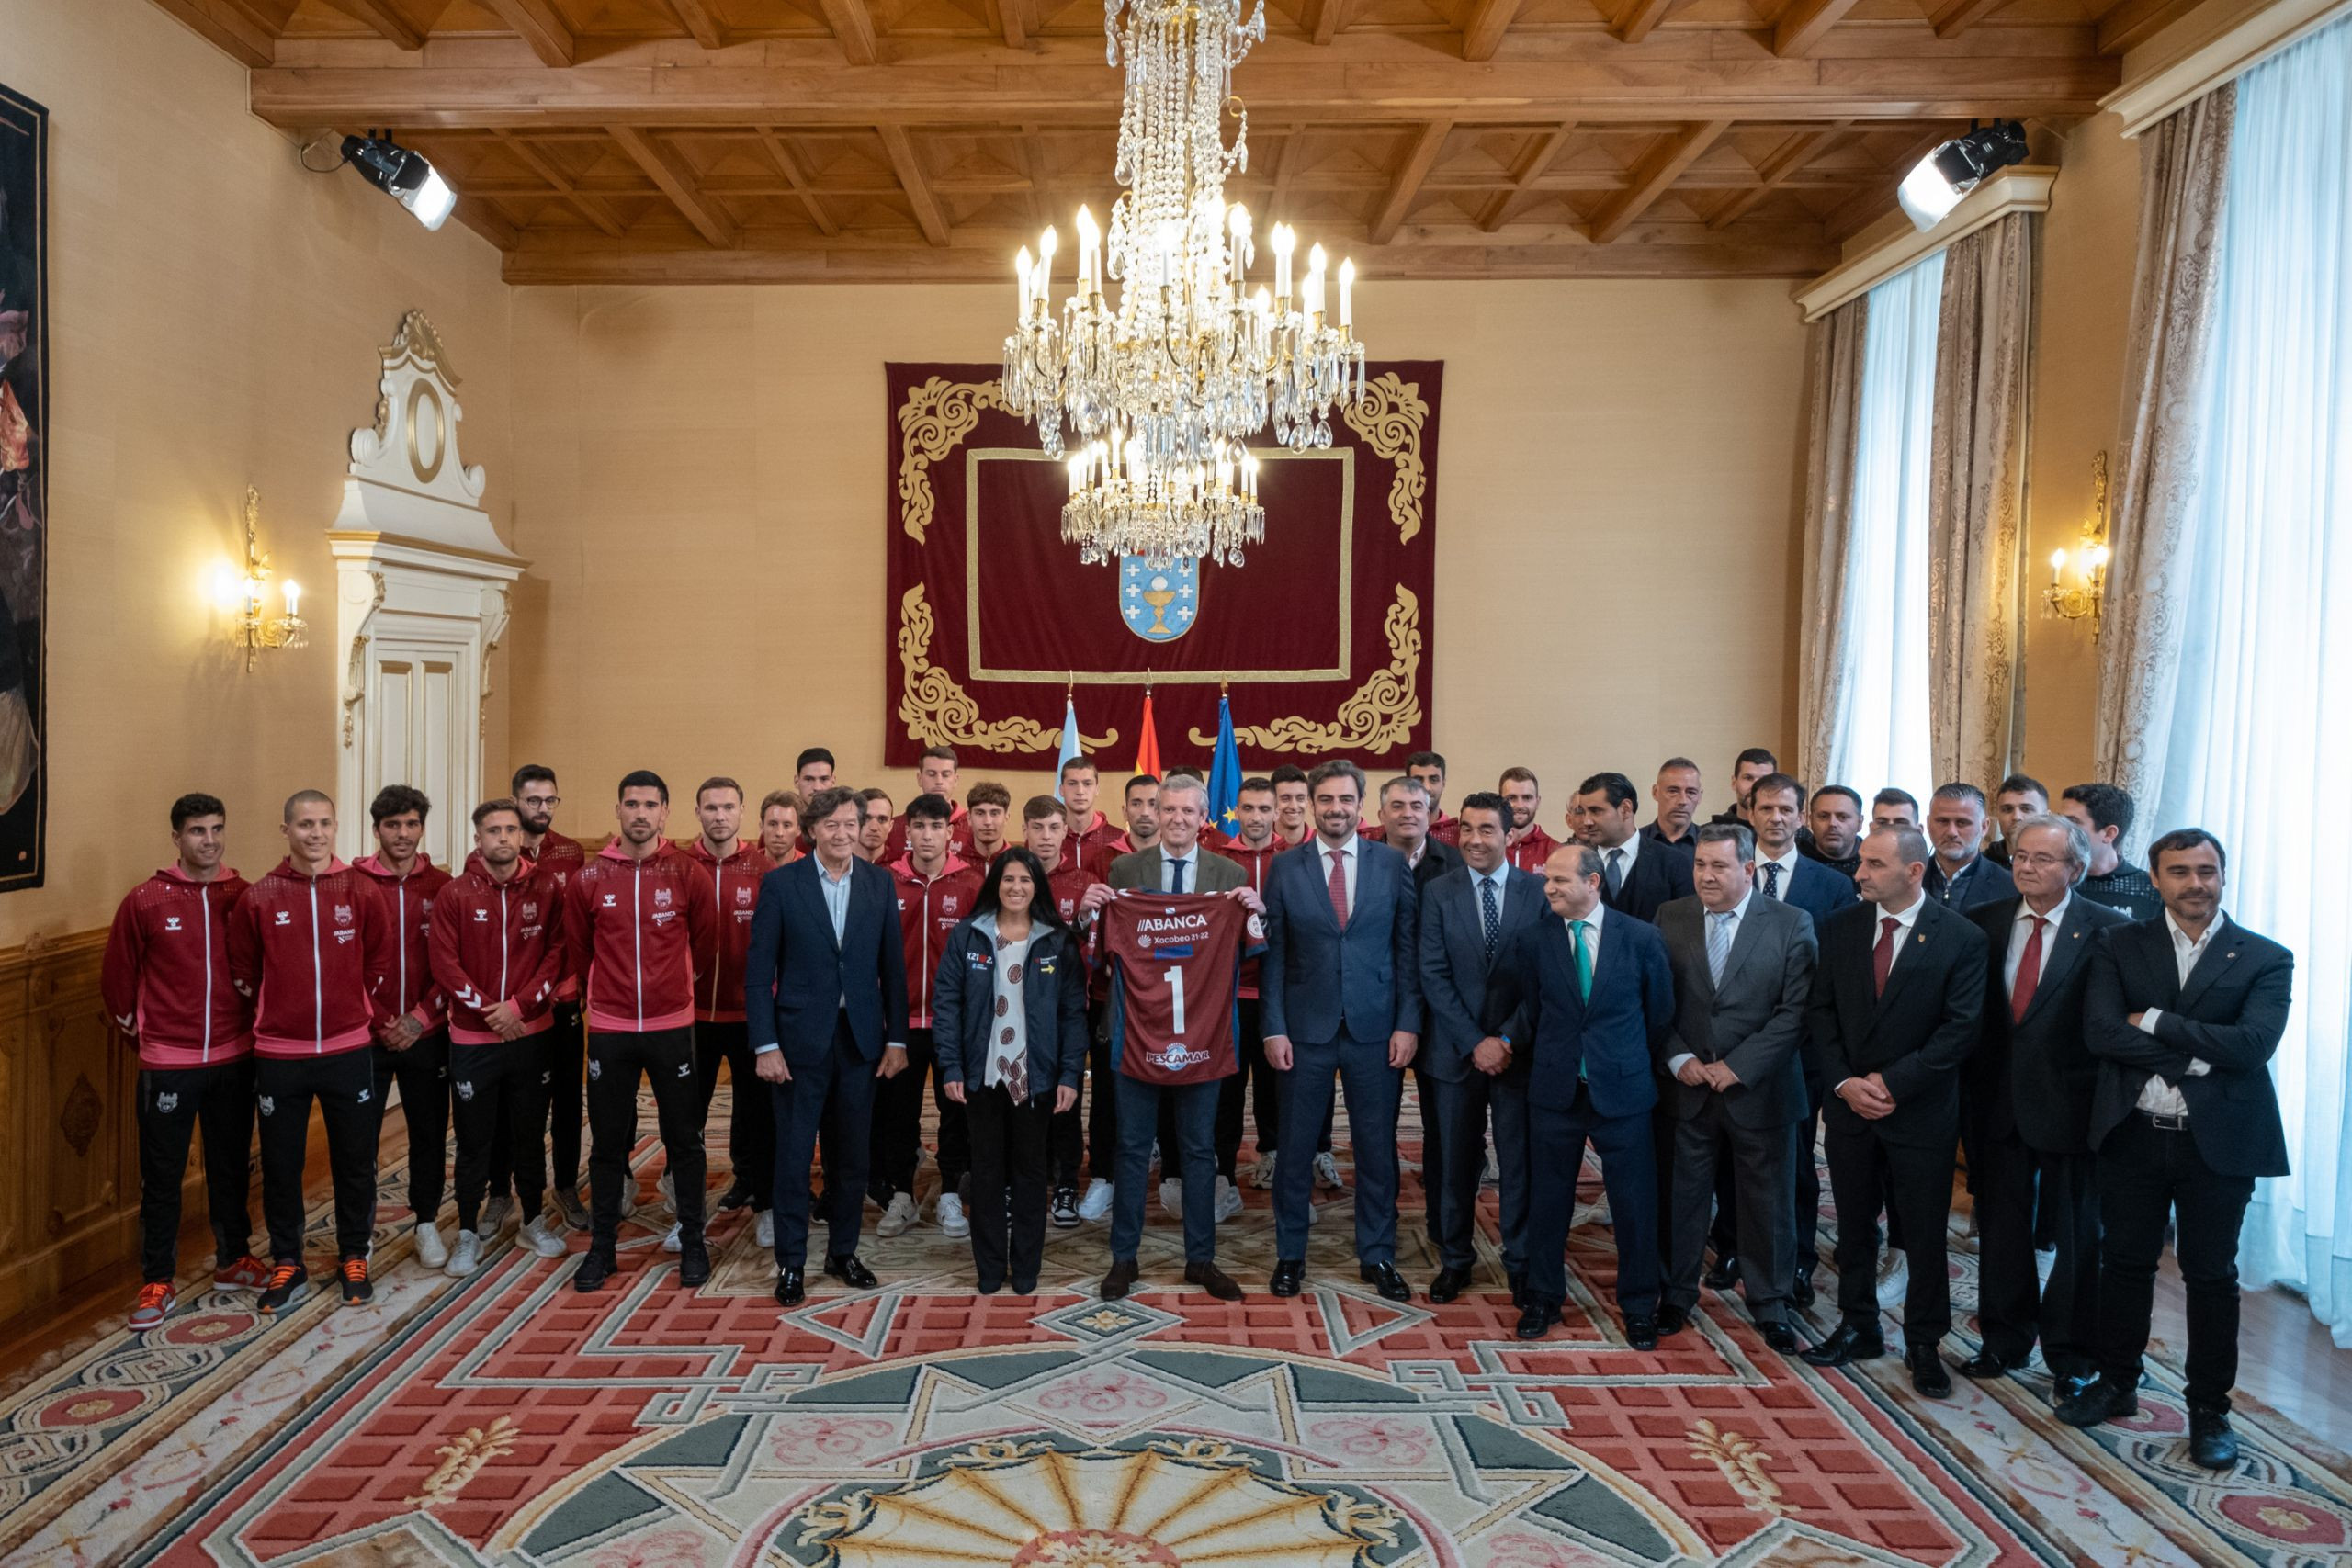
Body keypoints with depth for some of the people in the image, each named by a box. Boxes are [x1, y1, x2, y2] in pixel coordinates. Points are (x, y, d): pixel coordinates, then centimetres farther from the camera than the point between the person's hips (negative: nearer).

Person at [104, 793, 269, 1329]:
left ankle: (233, 1260, 31)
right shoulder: (144, 901, -6)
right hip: (168, 1062, -2)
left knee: (232, 1165, 15)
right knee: (162, 1176, 6)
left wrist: (253, 1019, 6)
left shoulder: (246, 897, -1)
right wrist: (134, 1026, 7)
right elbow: (116, 975, 3)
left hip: (234, 1058, 2)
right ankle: (158, 1282, 18)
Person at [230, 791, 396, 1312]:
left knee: (355, 1160, 9)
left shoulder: (360, 891, -2)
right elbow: (241, 971, 6)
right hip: (279, 1056, 0)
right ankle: (286, 1265, 25)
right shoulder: (259, 898, -3)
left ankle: (354, 1258, 25)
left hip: (349, 1051, 0)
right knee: (281, 1165, 9)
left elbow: (383, 960, 6)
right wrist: (272, 1016, 6)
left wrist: (372, 1016, 5)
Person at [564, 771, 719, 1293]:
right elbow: (578, 949, 11)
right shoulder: (588, 878, -1)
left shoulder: (686, 873, -4)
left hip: (672, 1026, -1)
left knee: (684, 1138, 7)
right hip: (609, 1030, 1)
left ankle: (692, 1241, 20)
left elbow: (705, 936, 9)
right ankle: (602, 1245, 23)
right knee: (607, 1141, 9)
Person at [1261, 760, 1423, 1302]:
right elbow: (1273, 954, 1)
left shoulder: (1392, 864, 1)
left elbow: (1408, 948, 2)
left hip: (1374, 1029, 0)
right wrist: (1274, 1028, -5)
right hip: (1306, 1029, 0)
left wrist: (1408, 1023, -5)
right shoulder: (1285, 867, 0)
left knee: (1377, 1148, 9)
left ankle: (1377, 1257, 25)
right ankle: (1290, 1255, 25)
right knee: (1295, 1147, 9)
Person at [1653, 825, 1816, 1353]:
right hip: (1688, 1086, 2)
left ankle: (1770, 1305, 28)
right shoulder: (1670, 918, 1)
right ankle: (1678, 1295, 27)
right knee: (1684, 1194, 10)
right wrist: (1678, 1059, -9)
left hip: (1760, 1089, -1)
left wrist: (1737, 1066, -14)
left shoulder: (1792, 924, -6)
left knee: (1768, 1200, 10)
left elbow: (1796, 1010, -10)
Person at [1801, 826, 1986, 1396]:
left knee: (1925, 1235, 7)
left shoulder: (1962, 938, -10)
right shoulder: (1840, 927, 1)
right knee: (1854, 1226, 14)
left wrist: (1892, 1082, -16)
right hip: (1849, 1106, 3)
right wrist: (1845, 1083, -8)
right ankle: (1858, 1328, 29)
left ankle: (1923, 1343, 24)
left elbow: (1961, 1028, -13)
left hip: (1921, 1110, -3)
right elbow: (1821, 1011, 3)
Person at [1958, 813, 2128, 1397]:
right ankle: (2005, 1340, 30)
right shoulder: (1983, 923, 3)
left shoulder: (2106, 930, -8)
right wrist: (1970, 1094, 0)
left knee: (2077, 1233, 11)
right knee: (2001, 1228, 14)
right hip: (1998, 1102, 3)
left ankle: (2071, 1354, 27)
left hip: (2069, 1105, -3)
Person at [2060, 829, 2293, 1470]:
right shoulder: (2118, 947, 2)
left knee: (2211, 1275, 9)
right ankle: (2116, 1384, 31)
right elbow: (2101, 1032, -11)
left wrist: (2153, 1021, -16)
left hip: (2217, 1142, -1)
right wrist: (2194, 1057, -18)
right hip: (2132, 1135, 2)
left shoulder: (2265, 959, -2)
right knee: (2125, 1263, 13)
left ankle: (2208, 1410, 24)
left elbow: (2252, 1044, -18)